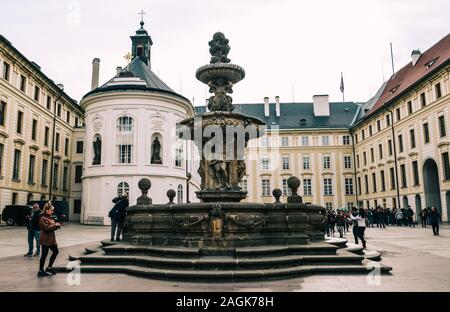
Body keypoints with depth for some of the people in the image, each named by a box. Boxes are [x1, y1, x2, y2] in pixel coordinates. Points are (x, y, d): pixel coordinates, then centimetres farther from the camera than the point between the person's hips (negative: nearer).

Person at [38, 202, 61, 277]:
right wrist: (55, 225, -21)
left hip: (51, 239, 10)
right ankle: (41, 271, 11)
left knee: (56, 251, 14)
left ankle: (49, 267, 25)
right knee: (44, 255, -1)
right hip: (45, 239, -10)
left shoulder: (50, 217, 13)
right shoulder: (43, 219, -15)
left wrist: (57, 225, 3)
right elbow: (46, 228, -26)